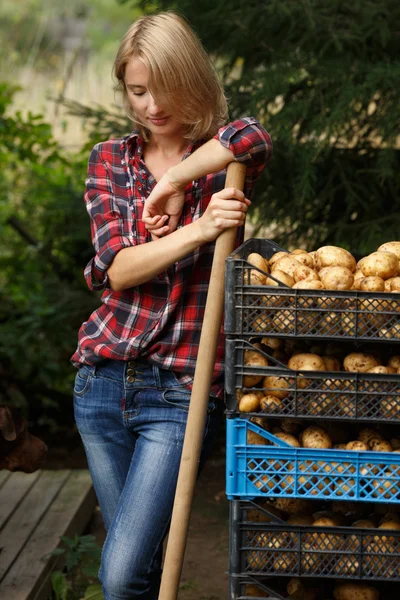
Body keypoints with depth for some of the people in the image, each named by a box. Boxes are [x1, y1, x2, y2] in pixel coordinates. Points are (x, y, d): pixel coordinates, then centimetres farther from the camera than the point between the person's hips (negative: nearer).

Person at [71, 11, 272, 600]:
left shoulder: (220, 160, 0)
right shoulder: (110, 159, 7)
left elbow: (254, 139, -27)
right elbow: (117, 269, -7)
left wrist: (171, 184, -18)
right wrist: (197, 230, -21)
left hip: (181, 390, -4)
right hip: (103, 377, 4)